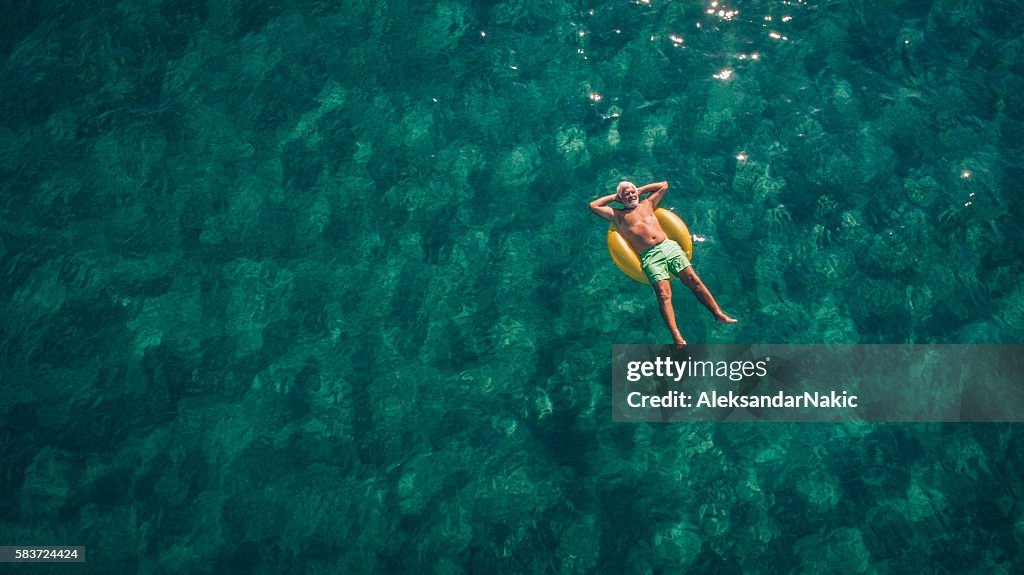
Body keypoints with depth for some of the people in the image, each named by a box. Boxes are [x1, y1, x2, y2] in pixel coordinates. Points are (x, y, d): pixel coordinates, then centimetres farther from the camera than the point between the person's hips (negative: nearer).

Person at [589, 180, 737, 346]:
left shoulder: (647, 204, 25)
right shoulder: (618, 215, 17)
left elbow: (664, 185, 35)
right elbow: (593, 205, 18)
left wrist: (640, 190, 30)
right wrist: (614, 197, 25)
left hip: (669, 246, 4)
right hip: (649, 256, -4)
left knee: (693, 280, -11)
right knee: (664, 295, -20)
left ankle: (719, 314, -13)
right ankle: (678, 338, -31)